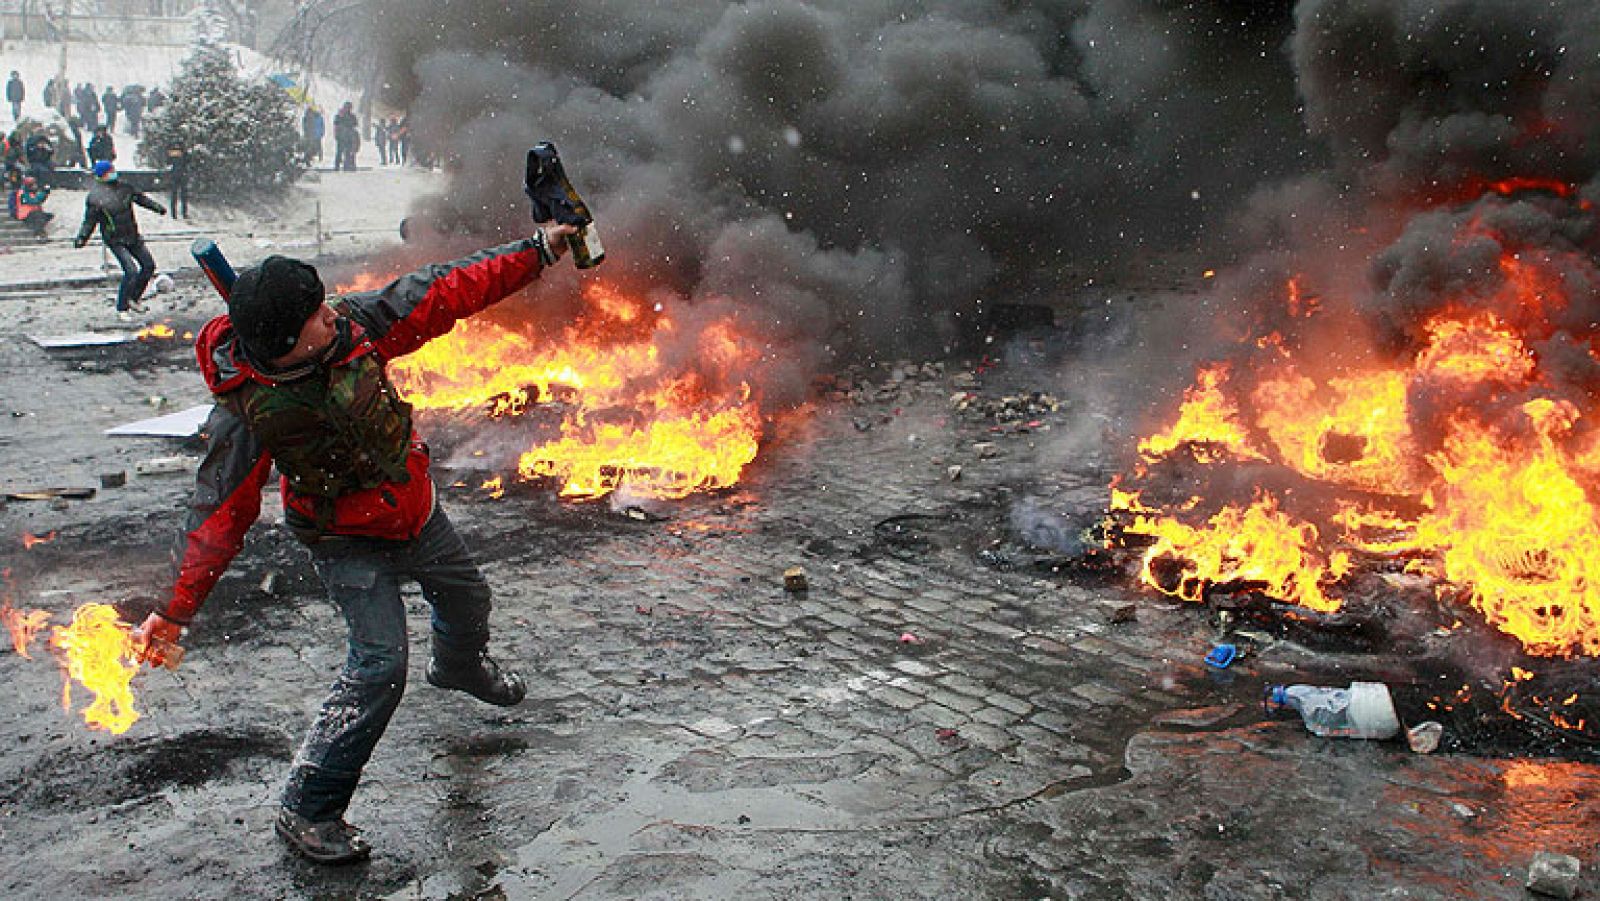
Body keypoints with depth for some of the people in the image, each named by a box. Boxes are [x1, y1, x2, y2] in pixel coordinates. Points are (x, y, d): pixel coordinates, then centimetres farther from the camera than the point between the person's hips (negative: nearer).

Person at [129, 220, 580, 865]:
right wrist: (174, 611, -25)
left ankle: (460, 666, 65)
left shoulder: (350, 325, -21)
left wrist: (536, 252, -9)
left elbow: (441, 294, -12)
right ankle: (306, 810, -2)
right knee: (379, 666, -17)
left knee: (466, 599, 27)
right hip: (349, 541, -6)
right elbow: (219, 516, -25)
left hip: (416, 509, 6)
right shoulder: (249, 413, -31)